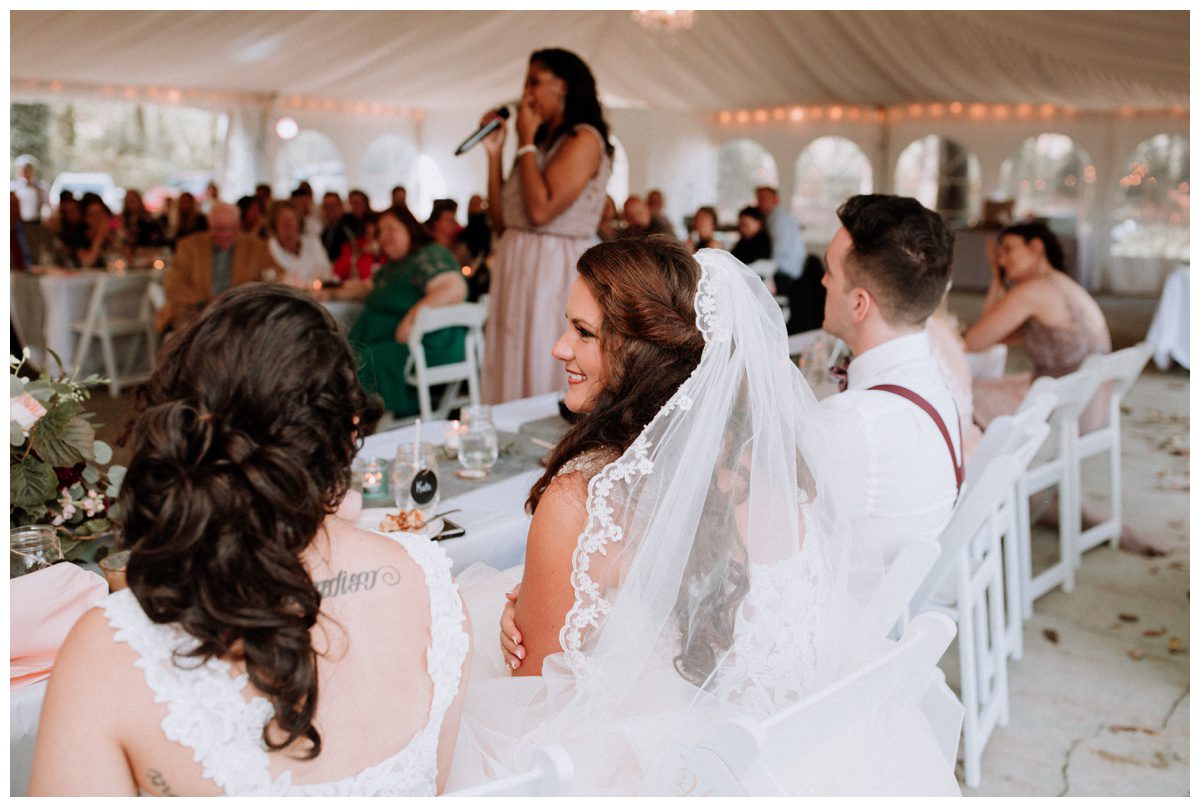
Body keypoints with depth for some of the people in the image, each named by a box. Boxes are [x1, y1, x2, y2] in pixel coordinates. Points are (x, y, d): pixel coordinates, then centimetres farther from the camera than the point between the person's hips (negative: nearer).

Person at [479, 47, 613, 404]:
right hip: (514, 267, 8)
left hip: (553, 269, -8)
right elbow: (501, 220, 13)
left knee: (541, 378, -3)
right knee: (510, 377, 10)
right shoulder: (541, 142, 16)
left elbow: (541, 210, -20)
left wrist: (526, 142, -8)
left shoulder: (584, 140, -7)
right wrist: (494, 152, 8)